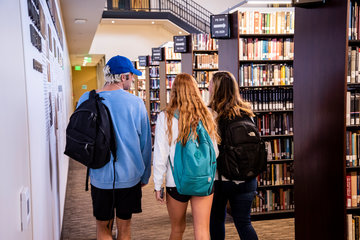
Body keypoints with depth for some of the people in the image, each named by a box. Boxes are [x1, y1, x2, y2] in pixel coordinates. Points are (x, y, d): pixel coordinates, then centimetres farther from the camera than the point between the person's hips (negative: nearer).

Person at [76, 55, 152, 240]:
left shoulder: (86, 100, -4)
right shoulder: (135, 103, -9)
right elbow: (145, 143, -1)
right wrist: (145, 175, 11)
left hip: (100, 175, 1)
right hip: (129, 175, 0)